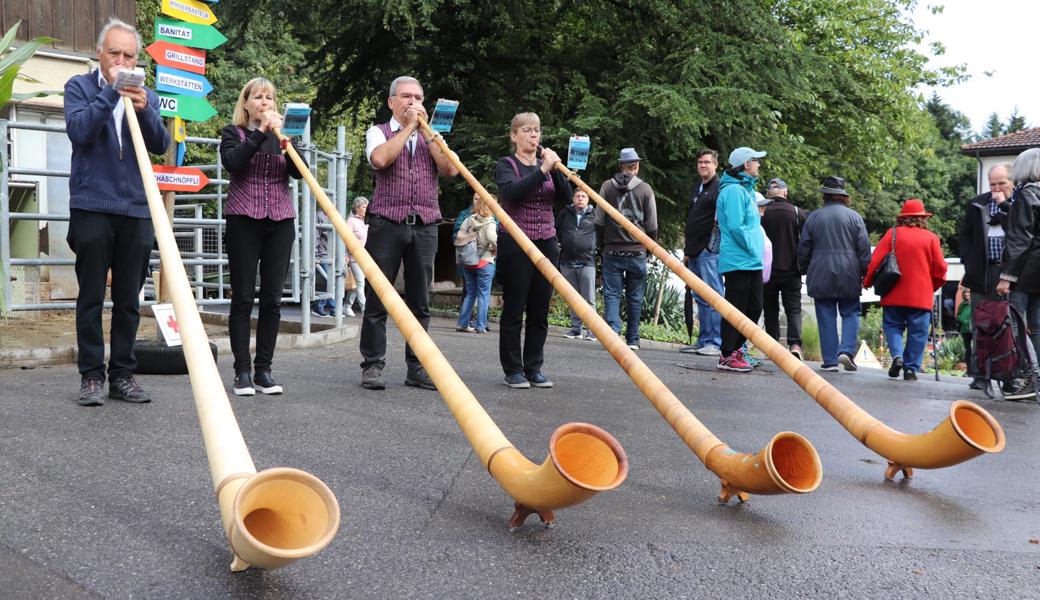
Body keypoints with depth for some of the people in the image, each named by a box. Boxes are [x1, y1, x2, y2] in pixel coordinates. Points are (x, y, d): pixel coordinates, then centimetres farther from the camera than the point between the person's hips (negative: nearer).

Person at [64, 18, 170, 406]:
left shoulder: (147, 97, 14)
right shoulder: (80, 87, 6)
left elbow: (160, 145, 1)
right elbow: (79, 131, -11)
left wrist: (143, 108, -14)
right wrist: (112, 91, -13)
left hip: (136, 213, 3)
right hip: (92, 209, -3)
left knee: (128, 300, 5)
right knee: (91, 298, 1)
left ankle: (122, 375, 12)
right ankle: (91, 376, 6)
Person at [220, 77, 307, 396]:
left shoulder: (282, 134, 17)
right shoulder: (233, 133, 8)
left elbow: (299, 172, 2)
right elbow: (232, 163, -13)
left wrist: (287, 144, -14)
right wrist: (261, 133, -15)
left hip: (280, 222, 3)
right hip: (243, 221, -3)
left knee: (272, 298, 0)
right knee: (243, 297, -4)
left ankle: (264, 370, 5)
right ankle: (242, 372, 0)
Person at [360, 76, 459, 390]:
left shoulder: (431, 137, 18)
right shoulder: (379, 132, 9)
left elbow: (451, 169, 0)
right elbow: (379, 159, -14)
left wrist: (426, 130, 0)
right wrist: (408, 128, -6)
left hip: (425, 227, 3)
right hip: (387, 224, -3)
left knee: (420, 303, 5)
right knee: (377, 300, -1)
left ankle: (417, 368, 11)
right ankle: (372, 366, 6)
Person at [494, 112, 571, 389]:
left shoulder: (546, 163, 16)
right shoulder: (506, 165, 2)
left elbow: (565, 197, 2)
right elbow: (512, 192, -19)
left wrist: (556, 169, -12)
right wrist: (542, 170, -23)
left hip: (546, 244, 5)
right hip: (515, 244, -4)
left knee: (540, 311, 5)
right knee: (514, 310, -2)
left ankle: (534, 368, 13)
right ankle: (513, 371, 5)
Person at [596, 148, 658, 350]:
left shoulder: (607, 187, 2)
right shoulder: (645, 189, 0)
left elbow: (599, 220, 3)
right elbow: (652, 224, 3)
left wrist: (602, 243, 15)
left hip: (612, 250, 0)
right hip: (637, 251, 0)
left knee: (611, 293, 3)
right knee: (635, 296, 8)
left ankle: (612, 331, -15)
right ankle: (632, 339, 14)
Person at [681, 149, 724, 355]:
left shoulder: (720, 188, -5)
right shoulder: (698, 189, 22)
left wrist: (714, 244, -19)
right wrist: (687, 250, 23)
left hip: (710, 251, -9)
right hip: (695, 253, 9)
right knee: (700, 298, 11)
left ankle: (715, 343, -7)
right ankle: (703, 341, 17)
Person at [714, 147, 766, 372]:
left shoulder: (746, 189, 19)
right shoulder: (734, 190, -13)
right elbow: (735, 226, -21)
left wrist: (757, 251, 13)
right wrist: (752, 249, -14)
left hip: (751, 261, 10)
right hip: (738, 261, -10)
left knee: (754, 308, 13)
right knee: (735, 309, -5)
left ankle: (735, 349, 24)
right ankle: (727, 356, 2)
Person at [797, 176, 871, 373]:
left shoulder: (813, 217, 3)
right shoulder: (854, 216, 1)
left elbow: (803, 248, 6)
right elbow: (864, 248, 0)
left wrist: (805, 271, 19)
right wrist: (865, 274, 6)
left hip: (820, 275, 0)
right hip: (849, 275, 0)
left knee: (826, 318, 4)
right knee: (850, 314, 9)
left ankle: (830, 360, 2)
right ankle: (846, 351, -8)